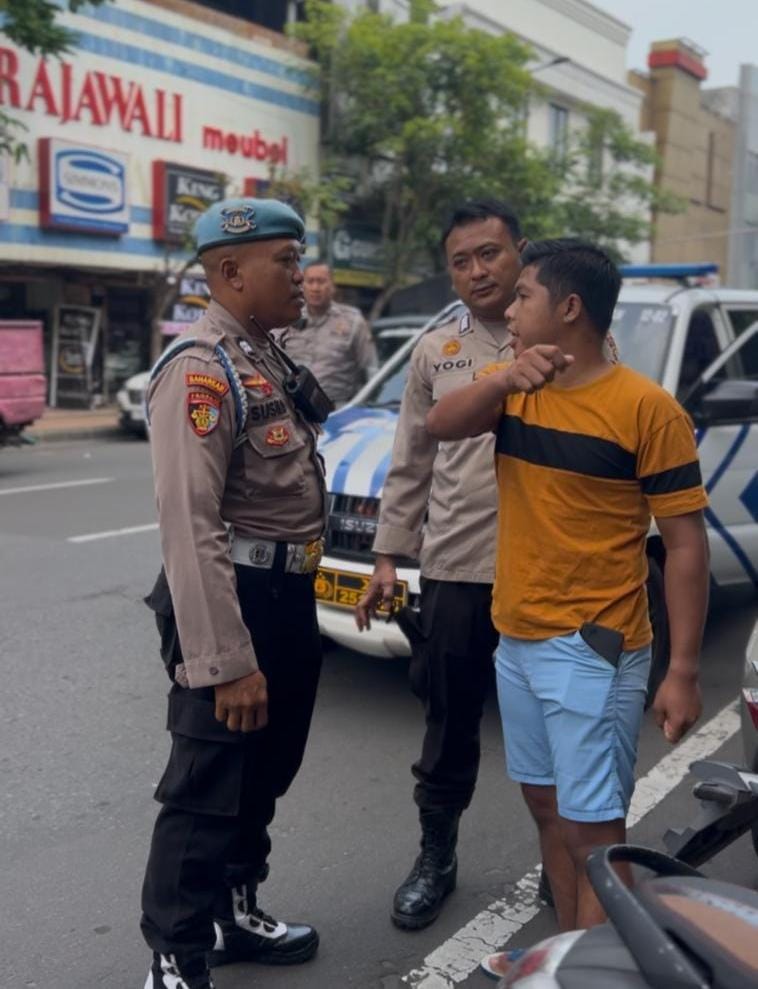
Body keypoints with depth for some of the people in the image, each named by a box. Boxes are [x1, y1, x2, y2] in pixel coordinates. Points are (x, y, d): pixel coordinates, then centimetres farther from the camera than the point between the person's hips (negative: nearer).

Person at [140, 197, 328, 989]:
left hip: (288, 596, 10)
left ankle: (234, 914, 42)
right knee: (207, 791, 2)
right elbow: (190, 526, -27)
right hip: (235, 601, -10)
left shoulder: (266, 359, 13)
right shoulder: (201, 369, -19)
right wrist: (228, 661, -29)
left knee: (265, 775, 23)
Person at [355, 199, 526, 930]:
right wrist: (387, 556, 8)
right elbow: (411, 463, 11)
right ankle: (435, 860, 32)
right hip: (455, 569, 2)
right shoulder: (435, 351, 9)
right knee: (449, 726, 13)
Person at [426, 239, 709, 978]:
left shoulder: (645, 407, -13)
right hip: (515, 640, 7)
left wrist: (683, 672, -15)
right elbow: (440, 426, -10)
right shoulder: (512, 388, 6)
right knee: (547, 807, 18)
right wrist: (505, 378, -28)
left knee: (592, 827, -1)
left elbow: (685, 543, -12)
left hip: (592, 651, -7)